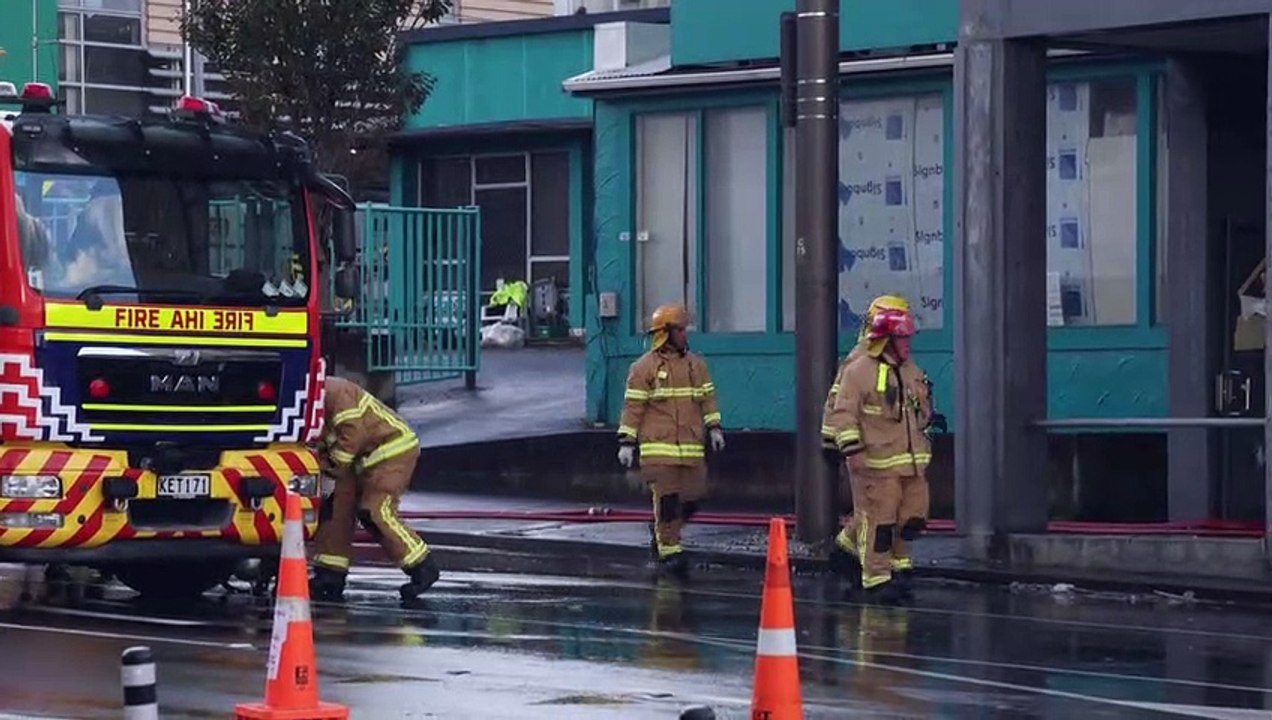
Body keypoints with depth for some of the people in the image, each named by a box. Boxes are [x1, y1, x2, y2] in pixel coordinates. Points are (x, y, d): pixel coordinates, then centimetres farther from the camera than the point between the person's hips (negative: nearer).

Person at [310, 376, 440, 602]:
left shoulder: (335, 392, -19)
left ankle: (423, 568, -12)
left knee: (375, 511, -18)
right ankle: (330, 576, 9)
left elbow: (352, 434, -23)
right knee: (338, 507, 5)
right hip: (367, 457, 10)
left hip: (393, 450, -10)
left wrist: (329, 462, -13)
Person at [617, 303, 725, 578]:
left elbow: (708, 398, 17)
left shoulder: (696, 365, 14)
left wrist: (714, 427, 5)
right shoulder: (644, 367, -1)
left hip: (691, 447, 5)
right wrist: (627, 441, -5)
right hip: (658, 447, -5)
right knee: (667, 499, -8)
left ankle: (662, 530, 27)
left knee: (693, 497, 2)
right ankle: (669, 550, -1)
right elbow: (633, 406, -2)